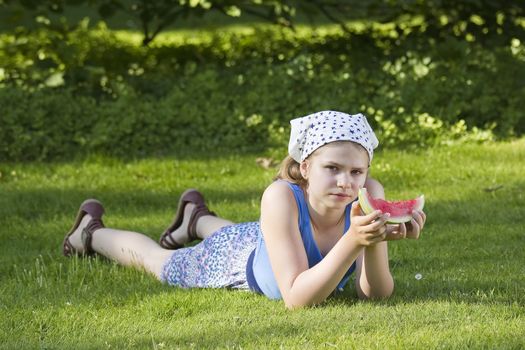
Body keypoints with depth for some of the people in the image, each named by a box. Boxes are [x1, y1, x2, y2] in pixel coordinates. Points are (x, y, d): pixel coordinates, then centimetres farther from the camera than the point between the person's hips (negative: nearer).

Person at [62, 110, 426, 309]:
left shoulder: (368, 194, -36)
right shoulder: (281, 197, -46)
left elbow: (375, 293, -32)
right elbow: (296, 298, -48)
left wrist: (373, 246, -52)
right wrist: (353, 242, -60)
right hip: (236, 259, -3)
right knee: (154, 259, 27)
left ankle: (197, 218, 71)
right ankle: (94, 231, 58)